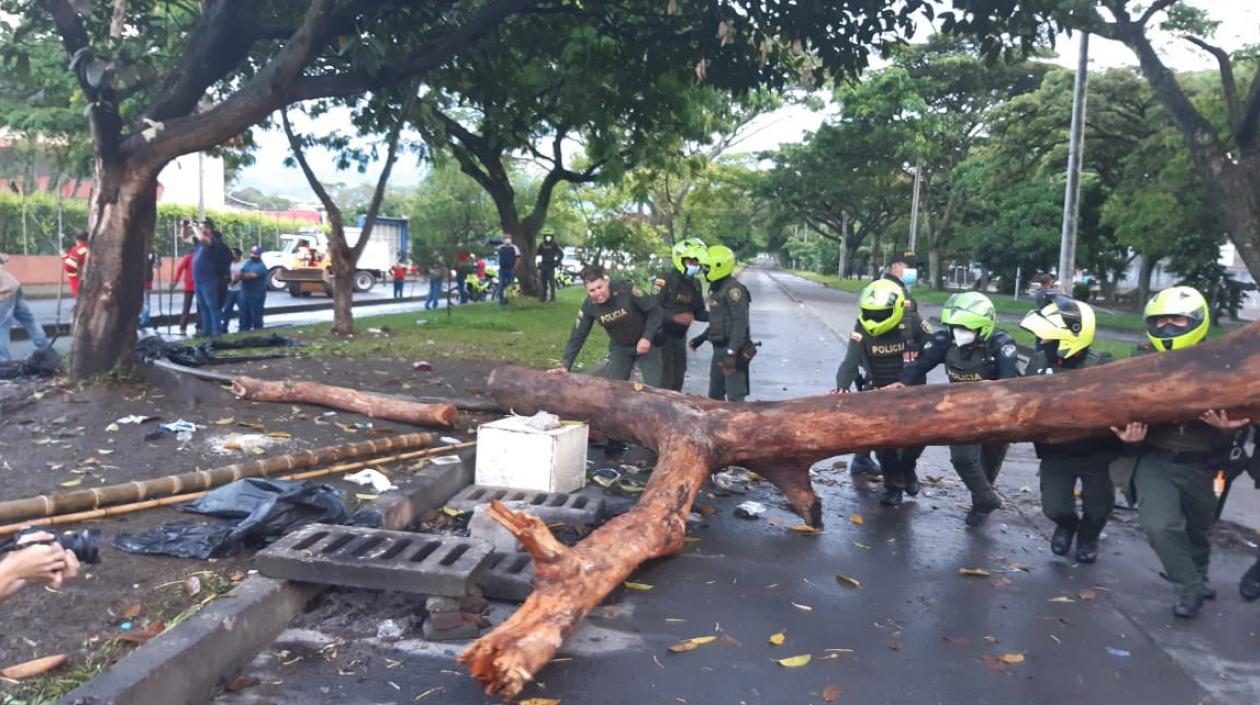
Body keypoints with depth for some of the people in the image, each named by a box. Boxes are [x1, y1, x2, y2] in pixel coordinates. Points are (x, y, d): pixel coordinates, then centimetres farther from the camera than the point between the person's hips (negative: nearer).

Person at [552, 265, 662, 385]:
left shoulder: (626, 290, -28)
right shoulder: (589, 307, -15)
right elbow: (577, 336, -8)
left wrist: (647, 337, -28)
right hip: (619, 348, 4)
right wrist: (566, 366, -15)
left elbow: (654, 310, -19)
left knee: (653, 388, -6)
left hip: (646, 343, -3)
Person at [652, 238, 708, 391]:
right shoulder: (664, 279, -18)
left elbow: (698, 311, 9)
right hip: (662, 337, -7)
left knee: (678, 380, 15)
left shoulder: (695, 284, 5)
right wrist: (675, 317, -37)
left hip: (680, 338, 7)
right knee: (663, 381, -7)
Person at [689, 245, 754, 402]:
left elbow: (741, 322, -23)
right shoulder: (715, 288, 13)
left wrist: (732, 351, -27)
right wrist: (701, 338, 21)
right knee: (714, 394, 17)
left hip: (733, 351, -10)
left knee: (735, 397, -8)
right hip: (719, 348, 10)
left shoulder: (733, 289, -17)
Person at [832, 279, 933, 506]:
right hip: (879, 390, 0)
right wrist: (842, 386, -44)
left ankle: (907, 466, 27)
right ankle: (893, 484, 14)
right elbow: (850, 362, -26)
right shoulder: (862, 330, -18)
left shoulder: (912, 323, -18)